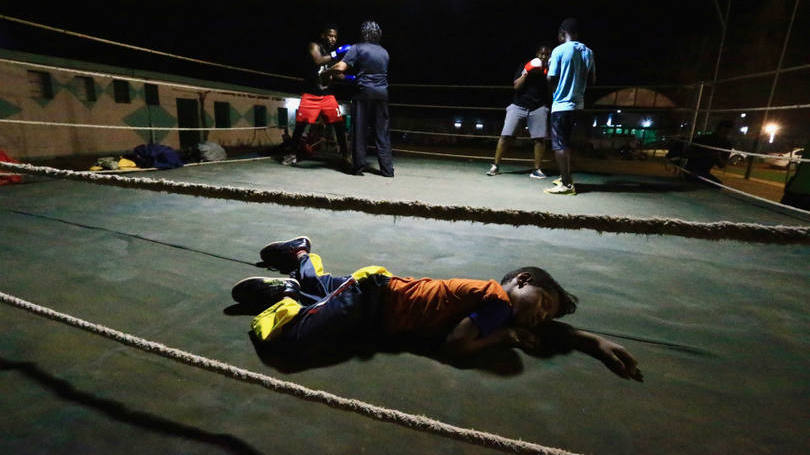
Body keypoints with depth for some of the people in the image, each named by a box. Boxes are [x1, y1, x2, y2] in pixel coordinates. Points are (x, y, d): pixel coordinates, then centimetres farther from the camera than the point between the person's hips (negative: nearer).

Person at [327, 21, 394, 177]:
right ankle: (387, 169, 4)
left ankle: (358, 167, 4)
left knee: (359, 131, 3)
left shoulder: (358, 48, -1)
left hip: (363, 92, -4)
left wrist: (327, 71, 7)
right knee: (382, 133, 5)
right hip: (382, 94, 4)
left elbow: (341, 67, -12)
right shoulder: (384, 52, 14)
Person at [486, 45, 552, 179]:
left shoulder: (549, 70, 11)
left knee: (540, 138, -9)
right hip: (518, 106, -1)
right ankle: (495, 166, -2)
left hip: (538, 108, 1)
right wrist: (526, 73, -13)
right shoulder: (524, 67, 9)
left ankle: (536, 170, -1)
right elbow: (516, 86, -1)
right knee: (506, 135, -9)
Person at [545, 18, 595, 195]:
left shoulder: (559, 50, -9)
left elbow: (551, 79, -12)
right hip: (578, 103, 7)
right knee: (566, 142, 17)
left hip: (561, 103, -7)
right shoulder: (588, 52, 10)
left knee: (558, 145, -5)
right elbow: (592, 80, 13)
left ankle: (566, 184, -9)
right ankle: (566, 177, 22)